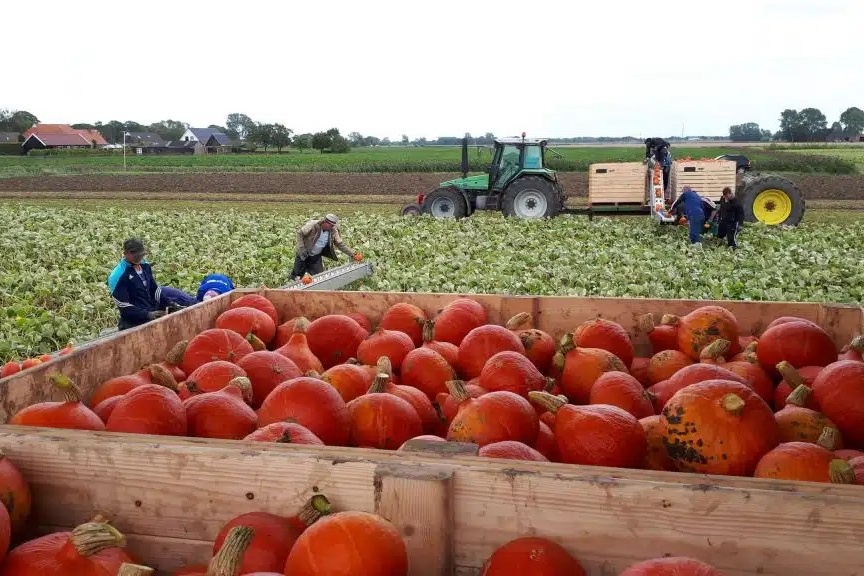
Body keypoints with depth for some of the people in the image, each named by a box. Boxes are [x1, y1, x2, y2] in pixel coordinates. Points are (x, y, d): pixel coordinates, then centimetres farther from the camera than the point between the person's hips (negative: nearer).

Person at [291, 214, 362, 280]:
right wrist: (301, 248, -24)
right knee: (298, 275, 3)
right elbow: (299, 233, -18)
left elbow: (340, 244, -8)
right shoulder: (313, 225, -26)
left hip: (316, 256, 4)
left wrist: (353, 254, -16)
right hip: (304, 254, -4)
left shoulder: (333, 231, -14)